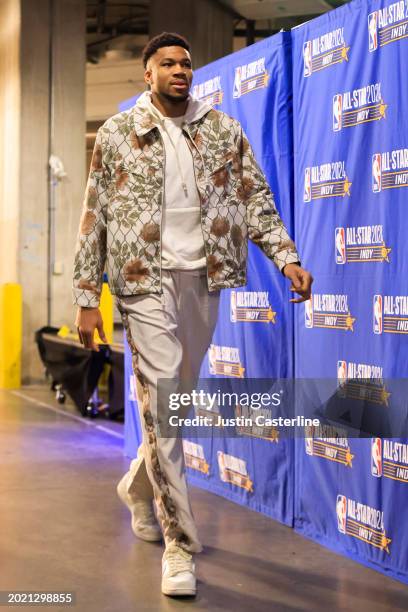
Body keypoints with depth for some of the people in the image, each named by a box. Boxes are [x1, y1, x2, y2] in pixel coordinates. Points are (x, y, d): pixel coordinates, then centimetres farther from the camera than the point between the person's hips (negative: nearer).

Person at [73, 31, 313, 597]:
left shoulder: (224, 131, 9)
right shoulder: (117, 134, 3)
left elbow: (257, 201, 8)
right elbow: (94, 219, 3)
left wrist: (287, 257, -8)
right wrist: (87, 298, -2)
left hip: (204, 279, 4)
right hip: (146, 278, -3)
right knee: (162, 402, -10)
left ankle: (138, 488, 41)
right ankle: (179, 543, -4)